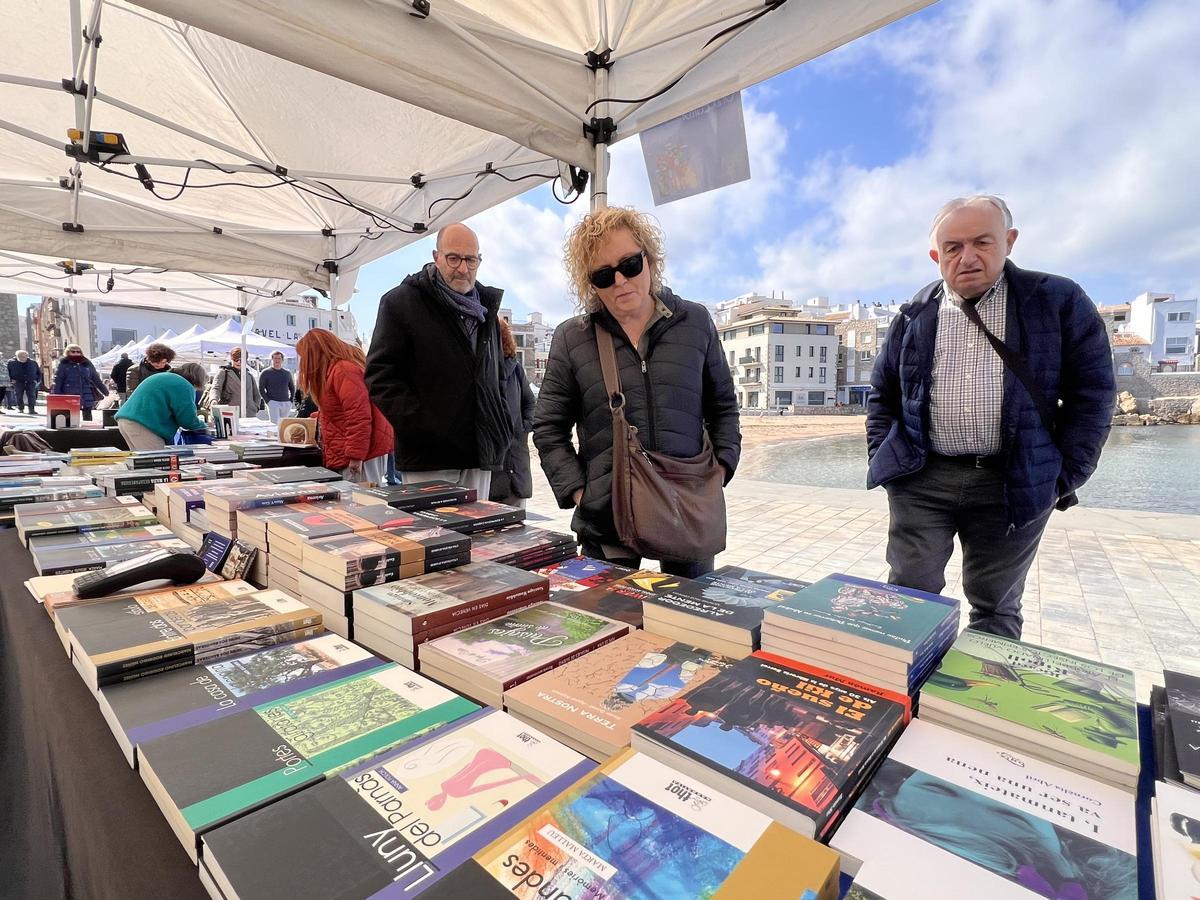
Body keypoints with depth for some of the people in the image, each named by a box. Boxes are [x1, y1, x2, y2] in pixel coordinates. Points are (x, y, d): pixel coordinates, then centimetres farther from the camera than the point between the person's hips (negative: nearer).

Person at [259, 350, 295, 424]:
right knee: (275, 424, -15)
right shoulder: (266, 373, 3)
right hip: (273, 402, -4)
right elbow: (261, 389, 0)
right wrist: (268, 401, -9)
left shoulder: (287, 373, 15)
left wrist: (291, 401, 9)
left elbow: (292, 388, 22)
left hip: (286, 403, 4)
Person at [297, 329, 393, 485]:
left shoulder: (343, 370, -15)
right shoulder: (337, 369, 19)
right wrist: (317, 417, 41)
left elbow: (359, 417, -23)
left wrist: (355, 456, -22)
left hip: (361, 453, -10)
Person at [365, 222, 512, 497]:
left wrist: (500, 429, 10)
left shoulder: (485, 307, 19)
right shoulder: (401, 301, 1)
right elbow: (380, 376, -6)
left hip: (480, 455, 5)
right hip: (427, 456, -5)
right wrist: (421, 427, -17)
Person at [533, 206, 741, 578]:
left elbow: (723, 407, 14)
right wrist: (579, 492, -4)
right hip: (607, 518, -1)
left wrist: (720, 470, 1)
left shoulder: (696, 323, 5)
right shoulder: (570, 339, 1)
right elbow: (549, 429, 6)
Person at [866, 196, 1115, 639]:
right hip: (920, 479, 1)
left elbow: (1091, 393, 2)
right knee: (909, 594, 4)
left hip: (1014, 483, -1)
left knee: (996, 605, 10)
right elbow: (882, 395, 13)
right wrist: (884, 459, 3)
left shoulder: (1059, 301, 2)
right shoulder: (914, 316, 7)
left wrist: (1064, 476, -3)